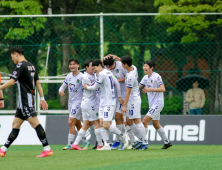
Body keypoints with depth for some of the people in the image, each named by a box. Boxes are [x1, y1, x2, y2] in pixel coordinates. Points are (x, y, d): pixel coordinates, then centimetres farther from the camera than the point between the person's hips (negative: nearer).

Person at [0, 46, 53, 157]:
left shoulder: (21, 66, -12)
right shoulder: (31, 66, 16)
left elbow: (11, 82, -20)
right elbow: (37, 83, 17)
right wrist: (42, 98, 17)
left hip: (26, 100, -10)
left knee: (34, 123, -11)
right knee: (15, 124, 11)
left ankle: (47, 149, -14)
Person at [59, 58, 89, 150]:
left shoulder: (81, 76, -12)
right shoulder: (69, 76, 9)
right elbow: (63, 86, 19)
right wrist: (61, 91, -1)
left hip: (78, 102, -8)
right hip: (70, 102, 8)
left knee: (71, 122, -14)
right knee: (77, 124, 13)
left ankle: (70, 144, -13)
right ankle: (85, 142, 24)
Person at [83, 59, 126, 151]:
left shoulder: (102, 74, -14)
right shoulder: (109, 73, 14)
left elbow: (95, 87, -9)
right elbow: (117, 83, 22)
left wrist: (87, 87, 11)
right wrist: (119, 96, 27)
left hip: (109, 103, -10)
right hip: (103, 103, 10)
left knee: (106, 125, -13)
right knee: (102, 124, 2)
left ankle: (123, 136, 5)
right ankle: (107, 145, -1)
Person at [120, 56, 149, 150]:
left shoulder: (130, 77, -24)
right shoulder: (133, 68, 2)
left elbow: (128, 93, -21)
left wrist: (124, 106, -16)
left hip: (134, 100, -10)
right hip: (134, 99, 10)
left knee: (137, 121, -7)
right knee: (129, 121, 13)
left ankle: (145, 142, -4)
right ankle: (141, 140, 17)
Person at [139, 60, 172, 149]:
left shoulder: (156, 77, -12)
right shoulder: (146, 78, 12)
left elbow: (163, 89, -17)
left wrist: (150, 89, -22)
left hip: (157, 103, -9)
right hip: (152, 104, 9)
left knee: (145, 121, -15)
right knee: (156, 124, 15)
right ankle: (167, 142, 24)